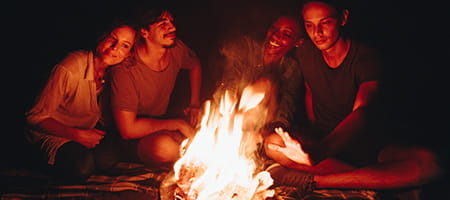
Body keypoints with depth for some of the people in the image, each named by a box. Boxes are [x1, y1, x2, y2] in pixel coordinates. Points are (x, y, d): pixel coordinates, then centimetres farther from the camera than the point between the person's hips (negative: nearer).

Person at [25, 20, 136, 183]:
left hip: (89, 129, 5)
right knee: (81, 167, -29)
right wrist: (78, 135, -29)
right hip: (54, 132, -4)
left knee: (107, 160, -23)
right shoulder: (69, 70, -30)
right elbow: (36, 117, -22)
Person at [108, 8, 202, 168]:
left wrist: (195, 104, 8)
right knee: (164, 146, -38)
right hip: (134, 139, -6)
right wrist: (178, 124, -22)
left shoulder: (176, 49, -8)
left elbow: (195, 65, 19)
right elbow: (127, 130, -27)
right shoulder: (126, 69, -27)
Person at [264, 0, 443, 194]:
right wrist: (313, 136, -1)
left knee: (428, 163, -32)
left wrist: (315, 153, -49)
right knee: (273, 143, -29)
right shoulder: (305, 54, 0)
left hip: (364, 141, -2)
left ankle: (313, 180, -32)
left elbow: (362, 112, -31)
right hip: (319, 139, 3)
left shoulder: (366, 57, -15)